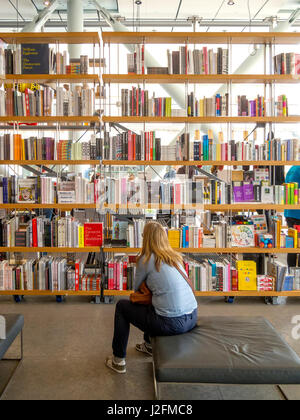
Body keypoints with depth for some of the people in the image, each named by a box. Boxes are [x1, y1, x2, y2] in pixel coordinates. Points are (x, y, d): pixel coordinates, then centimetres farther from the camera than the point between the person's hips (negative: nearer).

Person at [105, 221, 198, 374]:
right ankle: (149, 345, 51)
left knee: (122, 306, 14)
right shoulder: (175, 256, 11)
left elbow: (137, 289, 9)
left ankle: (118, 360, 23)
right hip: (192, 318, 7)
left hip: (172, 323, -7)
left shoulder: (146, 259, -7)